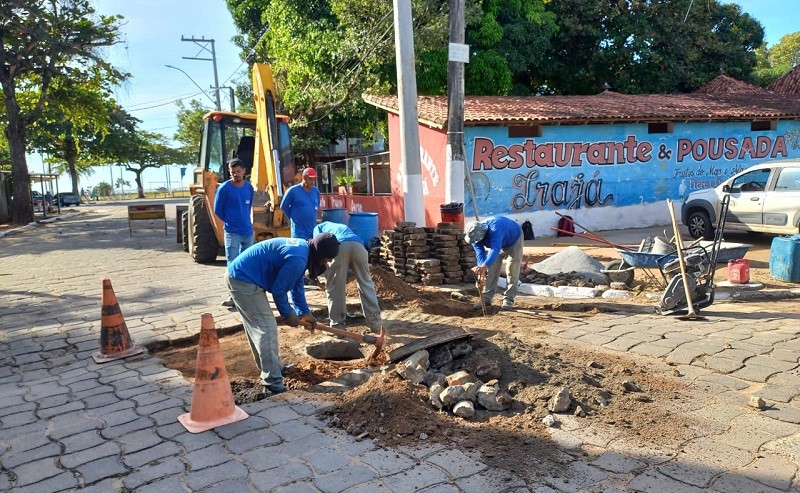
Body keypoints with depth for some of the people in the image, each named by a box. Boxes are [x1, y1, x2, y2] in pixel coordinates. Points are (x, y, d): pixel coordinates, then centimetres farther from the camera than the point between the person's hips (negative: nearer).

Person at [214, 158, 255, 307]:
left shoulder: (249, 187, 6)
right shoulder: (224, 188, -9)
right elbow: (217, 210, -1)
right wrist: (231, 222, 6)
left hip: (248, 231, 5)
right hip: (232, 232, -5)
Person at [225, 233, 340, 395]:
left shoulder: (301, 248, 9)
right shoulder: (297, 258, -23)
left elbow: (297, 285, 18)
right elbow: (278, 289, -17)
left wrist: (304, 312, 18)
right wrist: (288, 315, -2)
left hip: (238, 275, 11)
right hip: (244, 280, -11)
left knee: (257, 326, 21)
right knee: (267, 328, -9)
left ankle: (273, 368, 36)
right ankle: (273, 384, -6)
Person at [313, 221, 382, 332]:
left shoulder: (319, 227, 36)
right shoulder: (343, 227, 47)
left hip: (339, 245, -4)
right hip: (358, 245, 4)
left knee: (333, 287, 9)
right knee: (366, 284, 15)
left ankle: (337, 326, 11)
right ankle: (375, 323, 18)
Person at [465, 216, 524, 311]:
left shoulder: (494, 228, -48)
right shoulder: (475, 235, -26)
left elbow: (495, 249, -60)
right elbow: (480, 254, -31)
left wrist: (484, 266, -74)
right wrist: (482, 270, -48)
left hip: (514, 240, -5)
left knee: (511, 270, -10)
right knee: (491, 269, -2)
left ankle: (508, 298, -3)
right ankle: (486, 298, 2)